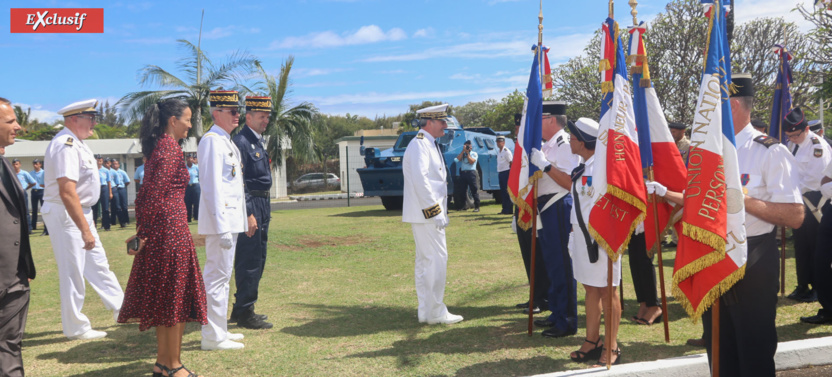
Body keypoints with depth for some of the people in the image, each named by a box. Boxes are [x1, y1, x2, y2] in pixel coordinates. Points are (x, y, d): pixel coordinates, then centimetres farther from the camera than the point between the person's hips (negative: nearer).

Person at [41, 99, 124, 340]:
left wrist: (86, 224, 18)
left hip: (80, 212, 10)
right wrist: (85, 230, -30)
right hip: (64, 214, -10)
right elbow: (67, 192, -30)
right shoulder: (66, 146, -22)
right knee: (72, 271, 0)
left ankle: (121, 308, 28)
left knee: (97, 263, 17)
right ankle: (76, 328, 12)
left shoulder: (76, 143, 10)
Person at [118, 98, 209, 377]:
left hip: (158, 230, 9)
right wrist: (143, 233, -13)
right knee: (176, 297, 0)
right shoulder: (170, 147, -13)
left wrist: (143, 231, 15)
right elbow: (156, 192, -18)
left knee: (163, 297, 14)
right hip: (171, 228, -9)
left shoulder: (158, 146, 15)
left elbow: (148, 193, 15)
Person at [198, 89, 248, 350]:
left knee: (221, 276, 15)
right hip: (221, 220, -10)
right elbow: (212, 187, -19)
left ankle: (219, 331, 25)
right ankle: (213, 337, 1)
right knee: (217, 276, -6)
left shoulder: (226, 141, 18)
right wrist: (222, 227, -23)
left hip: (231, 220, 10)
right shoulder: (212, 140, -13)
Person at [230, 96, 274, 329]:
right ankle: (244, 313, 6)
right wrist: (248, 214, -22)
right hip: (251, 206, -10)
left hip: (263, 206, 10)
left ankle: (243, 308, 26)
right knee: (249, 260, -4)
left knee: (257, 259, 15)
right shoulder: (241, 142, -14)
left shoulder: (259, 142, 17)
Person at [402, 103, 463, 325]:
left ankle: (425, 311, 19)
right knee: (436, 259, -8)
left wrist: (440, 211, 19)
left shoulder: (430, 145, 19)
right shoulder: (419, 145, -13)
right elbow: (420, 180, -23)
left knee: (424, 261, 12)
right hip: (426, 215, -11)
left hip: (427, 215, 11)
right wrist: (435, 211, -22)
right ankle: (435, 312, -1)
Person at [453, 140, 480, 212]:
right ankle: (463, 206, 14)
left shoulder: (474, 154, 7)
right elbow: (458, 159, -1)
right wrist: (463, 151, -2)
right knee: (462, 191, 5)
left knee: (474, 190, -6)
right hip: (463, 173, 4)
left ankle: (477, 207, -6)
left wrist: (467, 153, -4)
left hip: (471, 172, -4)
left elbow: (471, 161, -9)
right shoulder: (462, 153, 19)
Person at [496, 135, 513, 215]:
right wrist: (499, 173, 15)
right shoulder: (499, 152, 17)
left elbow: (511, 163, -12)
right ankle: (504, 209, 15)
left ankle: (509, 210, -6)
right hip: (500, 173, 9)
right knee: (502, 192, 10)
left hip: (506, 172, -9)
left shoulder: (506, 151, -10)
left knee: (507, 191, -8)